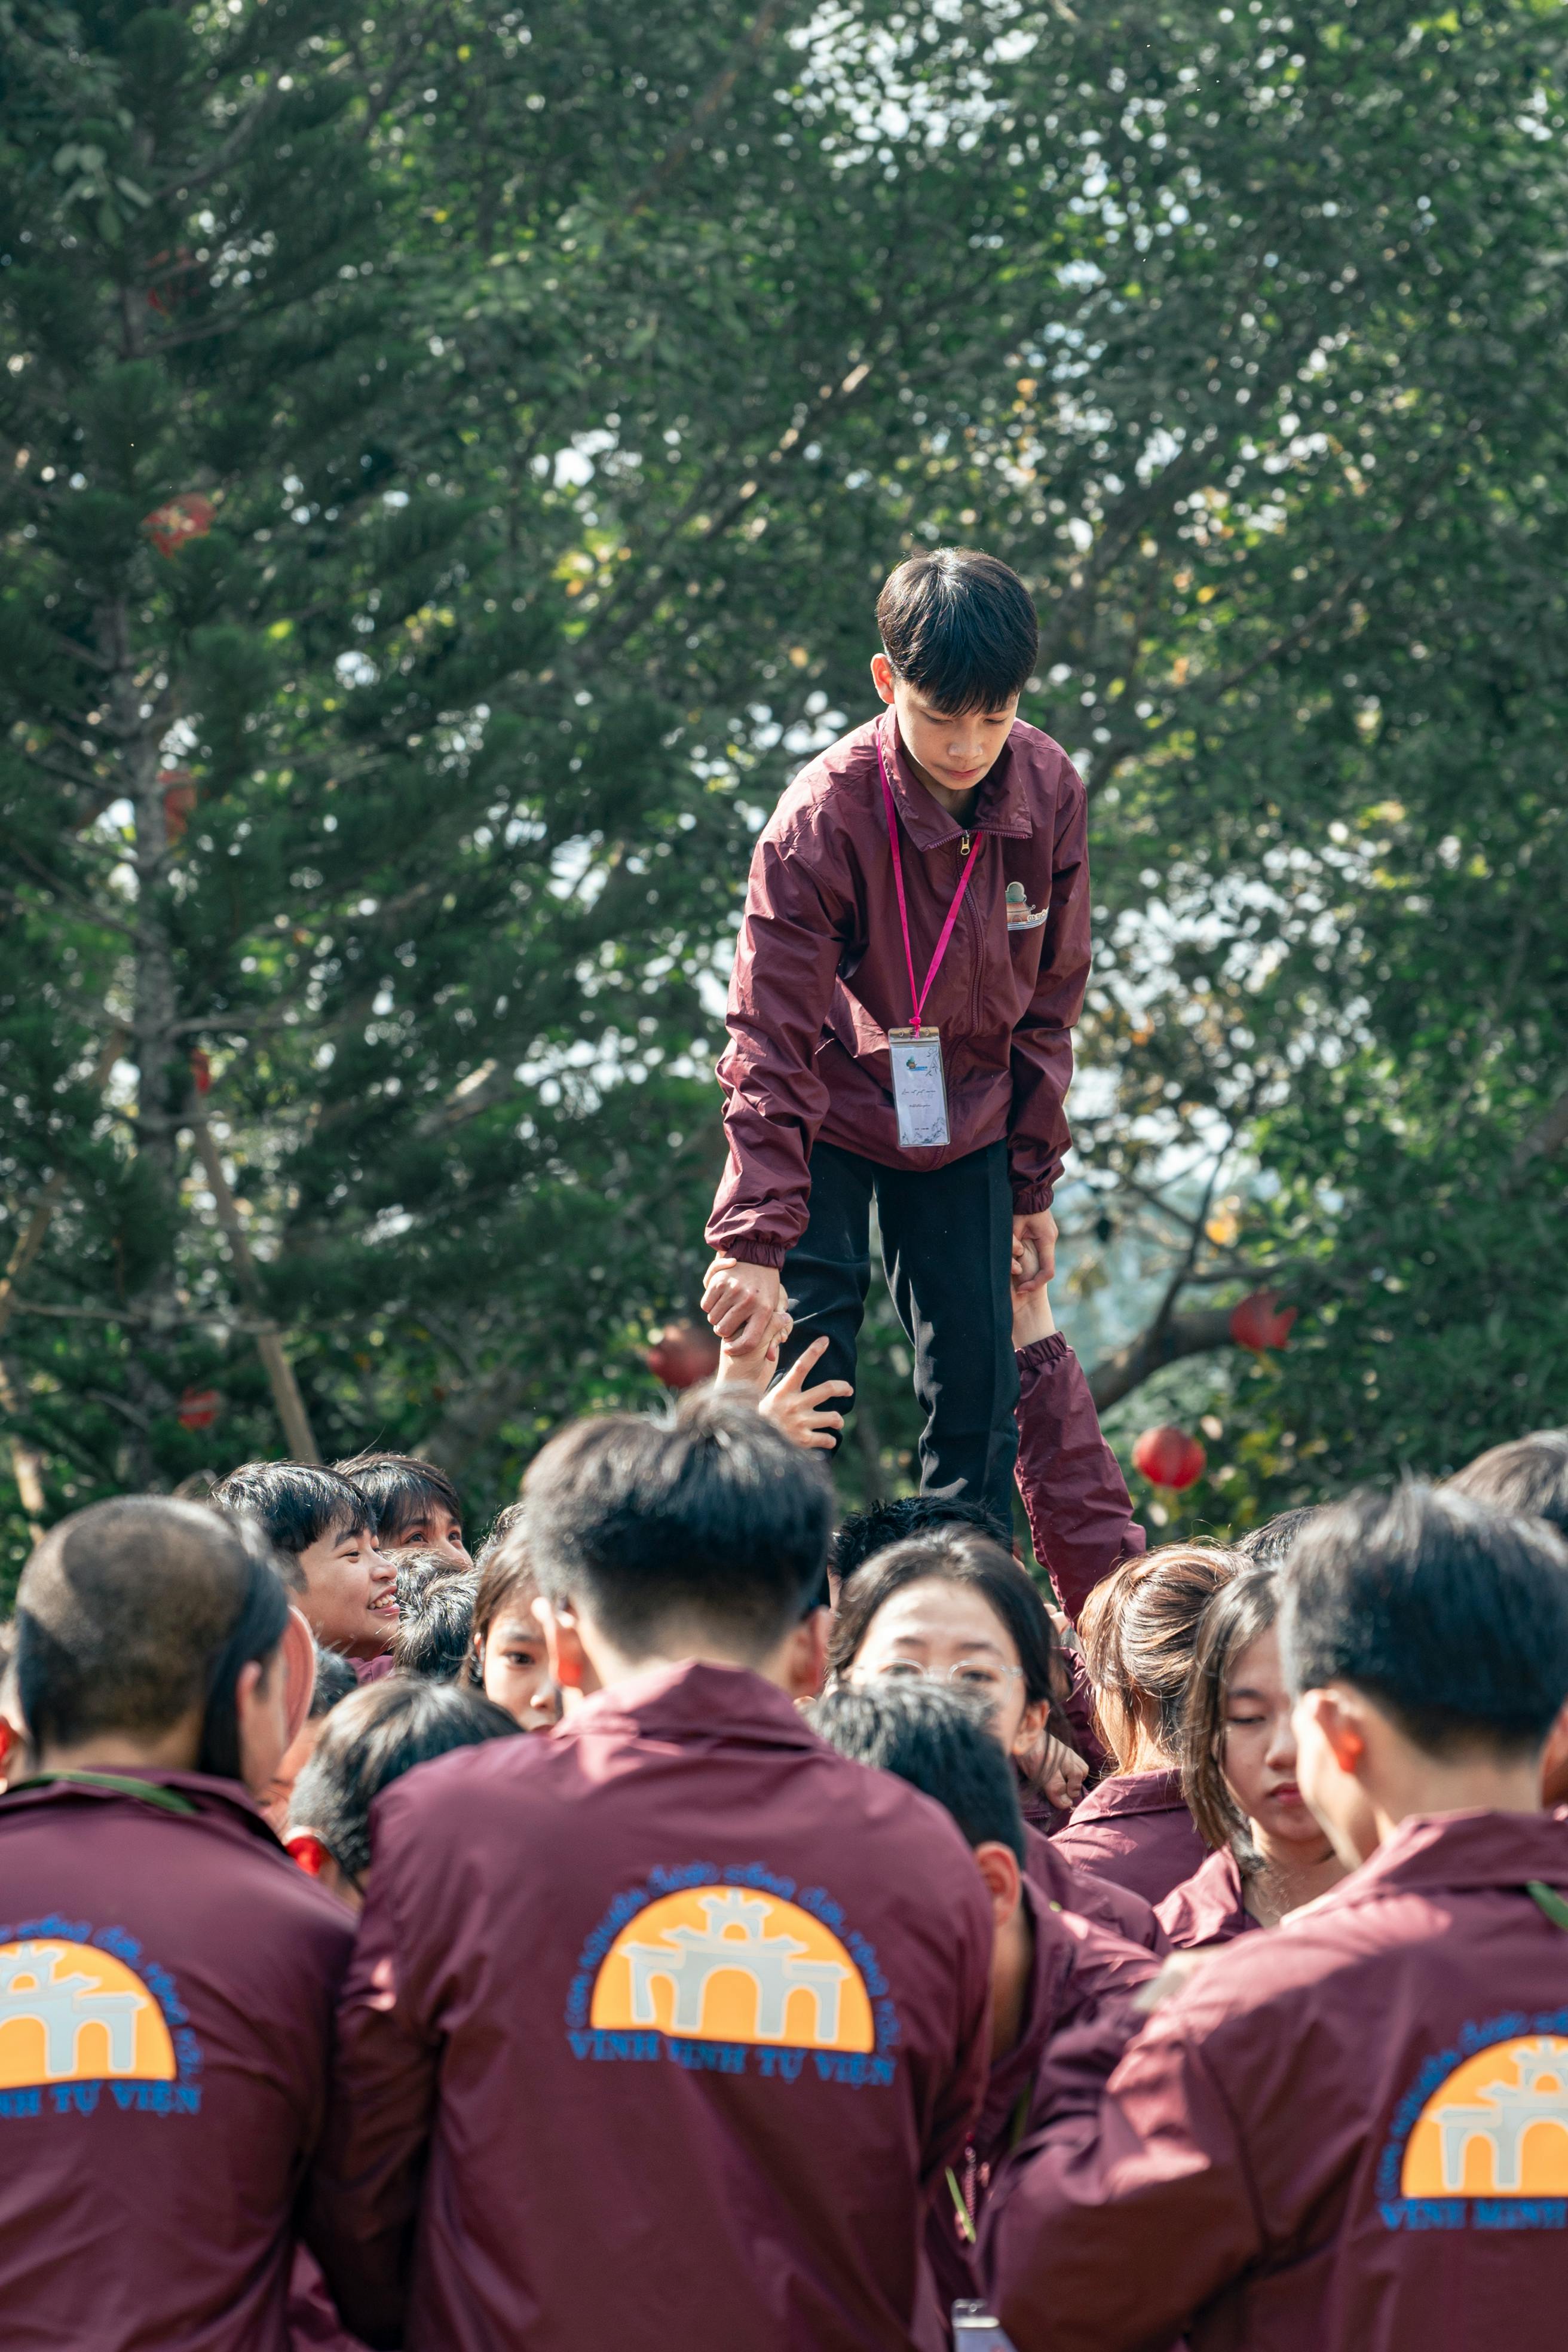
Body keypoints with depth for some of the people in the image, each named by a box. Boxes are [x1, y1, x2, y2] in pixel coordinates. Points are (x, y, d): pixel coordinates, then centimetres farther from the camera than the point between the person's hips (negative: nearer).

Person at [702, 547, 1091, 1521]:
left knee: (979, 1377, 0)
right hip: (828, 1118, -3)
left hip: (965, 1123, 4)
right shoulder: (824, 814, -26)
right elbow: (772, 1037, -24)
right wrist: (755, 1239, -29)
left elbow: (1049, 998, 0)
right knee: (807, 1365, -11)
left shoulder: (1049, 791, -14)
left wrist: (1034, 1182, 3)